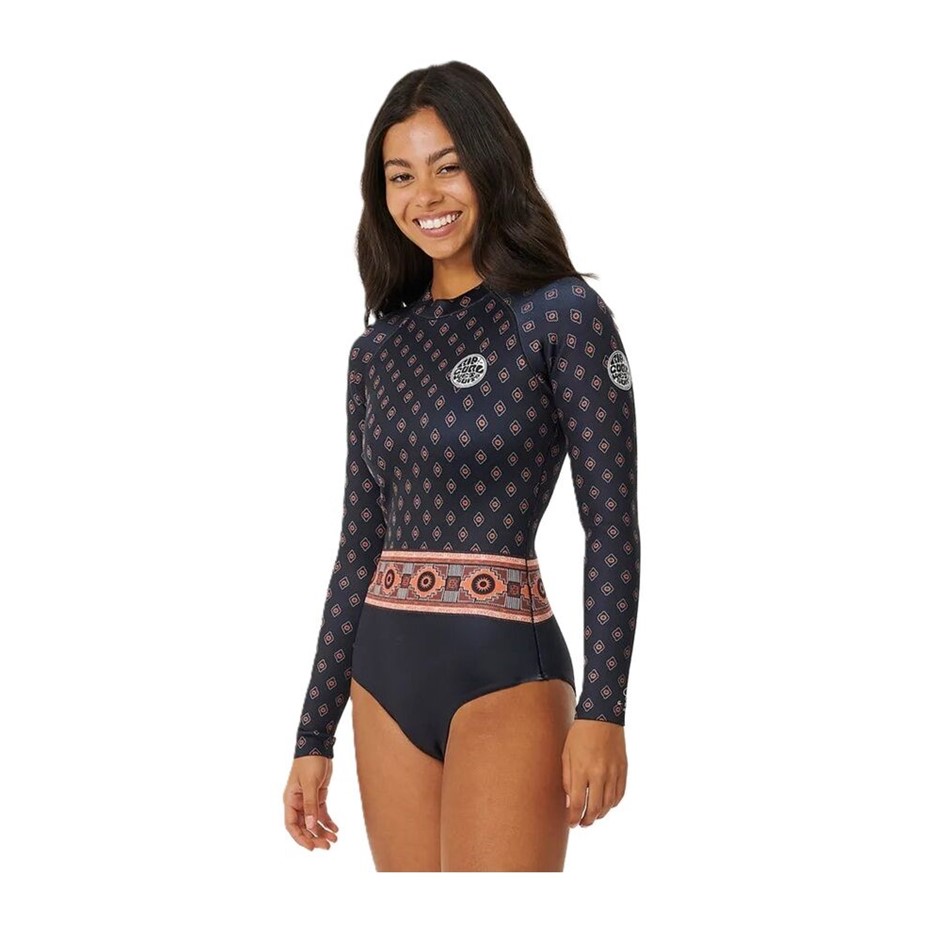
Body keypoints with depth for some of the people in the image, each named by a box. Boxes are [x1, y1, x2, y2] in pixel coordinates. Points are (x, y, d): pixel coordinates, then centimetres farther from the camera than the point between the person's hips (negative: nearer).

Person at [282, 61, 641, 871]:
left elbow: (614, 523, -8)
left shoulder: (562, 314, -3)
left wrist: (602, 709, -16)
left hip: (503, 670, -5)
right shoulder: (377, 350, 12)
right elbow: (359, 547, 14)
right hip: (384, 676, 6)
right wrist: (314, 736, 13)